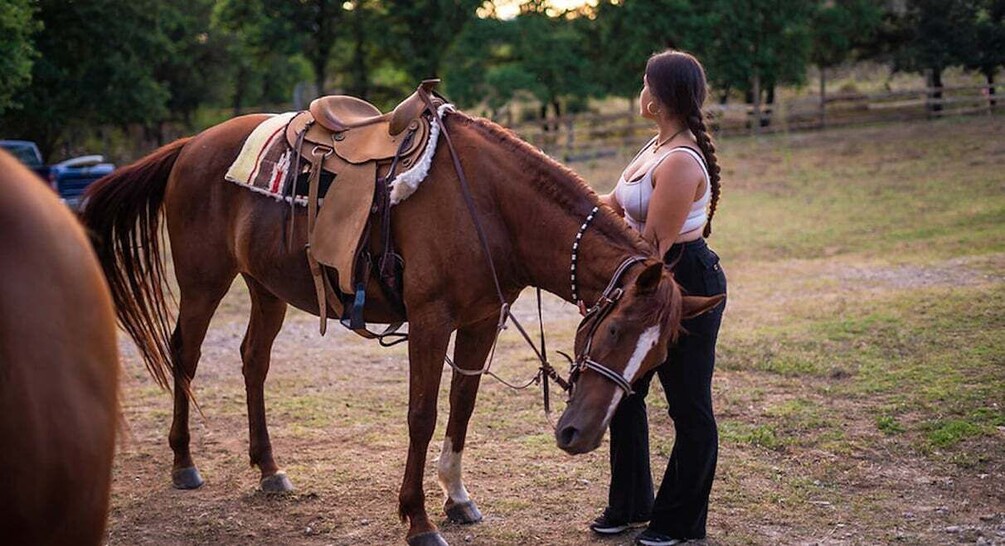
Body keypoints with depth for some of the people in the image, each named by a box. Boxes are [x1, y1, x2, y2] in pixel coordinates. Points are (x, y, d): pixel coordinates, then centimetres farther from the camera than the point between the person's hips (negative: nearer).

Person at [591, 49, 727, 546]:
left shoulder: (681, 162, -24)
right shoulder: (659, 147, 8)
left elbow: (654, 245, -23)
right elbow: (615, 205, 15)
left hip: (687, 288, -11)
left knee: (688, 406, 4)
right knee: (623, 392, 16)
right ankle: (630, 505, 30)